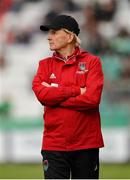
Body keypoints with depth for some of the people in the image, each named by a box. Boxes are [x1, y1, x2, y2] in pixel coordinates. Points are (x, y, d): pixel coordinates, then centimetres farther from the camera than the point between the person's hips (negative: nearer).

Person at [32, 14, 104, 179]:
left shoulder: (91, 62, 2)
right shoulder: (45, 64, 10)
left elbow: (92, 98, -12)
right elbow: (41, 93, -8)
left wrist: (55, 96, -8)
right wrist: (77, 91, -12)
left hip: (86, 144, -1)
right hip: (54, 145, 1)